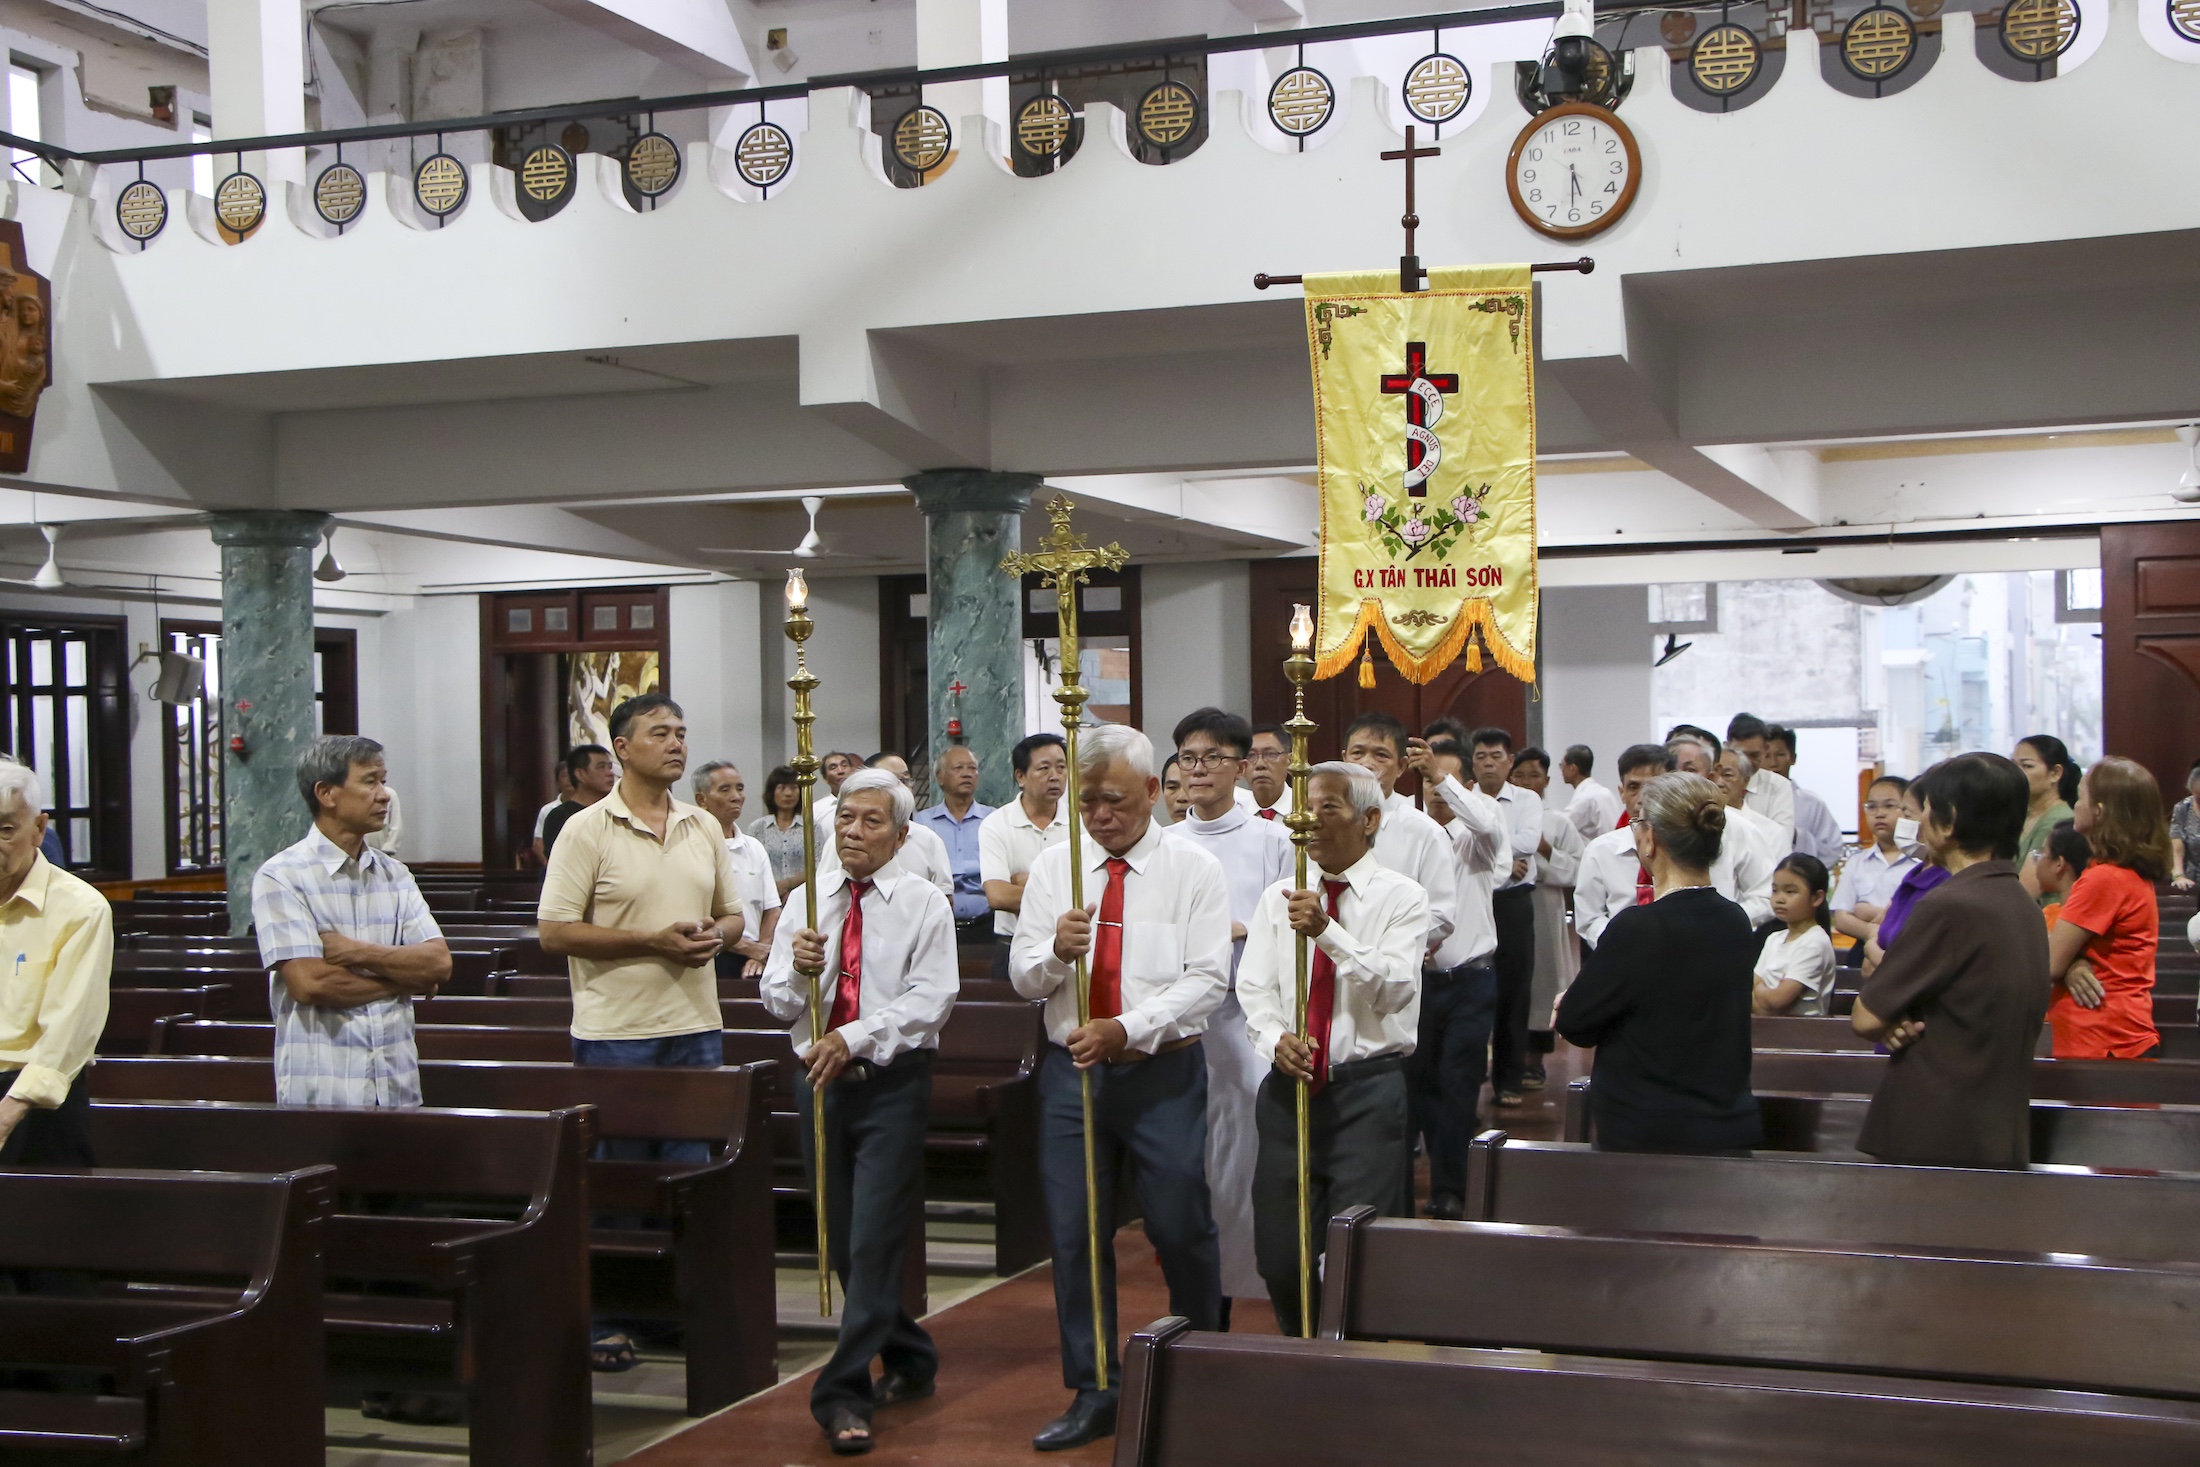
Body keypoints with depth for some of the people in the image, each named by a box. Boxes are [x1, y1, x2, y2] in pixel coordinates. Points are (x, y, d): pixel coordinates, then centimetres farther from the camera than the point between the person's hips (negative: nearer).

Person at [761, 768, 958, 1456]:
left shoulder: (925, 904, -2)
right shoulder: (808, 898, 8)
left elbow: (930, 999, -11)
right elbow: (776, 1000, 5)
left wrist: (855, 1039, -21)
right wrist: (798, 969, -18)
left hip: (892, 1085, -4)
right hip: (818, 1082, 5)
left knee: (874, 1241, -10)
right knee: (843, 1242, 11)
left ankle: (844, 1394, -6)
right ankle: (908, 1361, 30)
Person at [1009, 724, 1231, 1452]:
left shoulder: (1194, 870, -2)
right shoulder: (1053, 867, 7)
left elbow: (1207, 979, -9)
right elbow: (1022, 976, 6)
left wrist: (1128, 1028, -21)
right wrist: (1054, 951, -17)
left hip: (1163, 1070, -3)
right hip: (1071, 1066, 3)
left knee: (1182, 1229, 2)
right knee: (1074, 1234, 4)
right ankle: (1092, 1393, 16)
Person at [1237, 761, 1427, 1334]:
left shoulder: (1401, 898, 0)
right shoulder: (1277, 899, 13)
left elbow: (1394, 989, -14)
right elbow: (1255, 987, 5)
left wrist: (1327, 931, -25)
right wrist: (1276, 1039, -15)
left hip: (1369, 1089, -4)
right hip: (1290, 1087, 4)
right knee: (1280, 1255, 7)